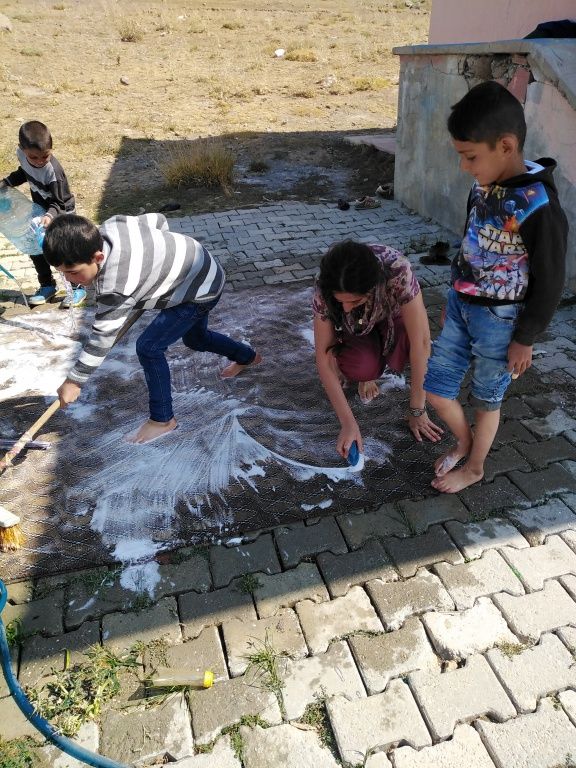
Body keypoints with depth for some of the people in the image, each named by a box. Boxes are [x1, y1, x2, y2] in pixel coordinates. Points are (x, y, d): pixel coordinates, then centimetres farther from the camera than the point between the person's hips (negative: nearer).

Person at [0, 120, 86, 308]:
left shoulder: (53, 172, -34)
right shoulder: (21, 154, -16)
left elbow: (59, 203, -27)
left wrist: (50, 215, -44)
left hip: (62, 214, -7)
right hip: (41, 211, 7)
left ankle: (78, 288, 17)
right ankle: (47, 286, 29)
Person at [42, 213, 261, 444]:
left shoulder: (116, 286, -37)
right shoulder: (110, 225, -15)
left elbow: (102, 337, -29)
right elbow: (157, 220, 0)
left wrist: (73, 381, -19)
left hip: (201, 290, -10)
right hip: (203, 271, 10)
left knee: (148, 347, -12)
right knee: (195, 338, 30)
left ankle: (162, 419, 4)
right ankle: (246, 356, 56)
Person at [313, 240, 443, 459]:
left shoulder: (397, 271, -41)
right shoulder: (325, 291, -34)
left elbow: (421, 342, -37)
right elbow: (324, 357, -30)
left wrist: (417, 411, -31)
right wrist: (348, 423, -34)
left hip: (392, 317, 1)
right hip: (353, 329, 0)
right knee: (363, 368, -32)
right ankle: (369, 370, 5)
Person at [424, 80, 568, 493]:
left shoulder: (539, 207, -22)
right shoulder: (485, 185, -1)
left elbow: (549, 283, -16)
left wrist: (525, 339, -10)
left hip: (499, 320, -7)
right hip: (462, 307, 7)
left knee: (487, 398, 12)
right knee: (435, 387, 12)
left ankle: (474, 467, 35)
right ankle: (464, 441, 40)